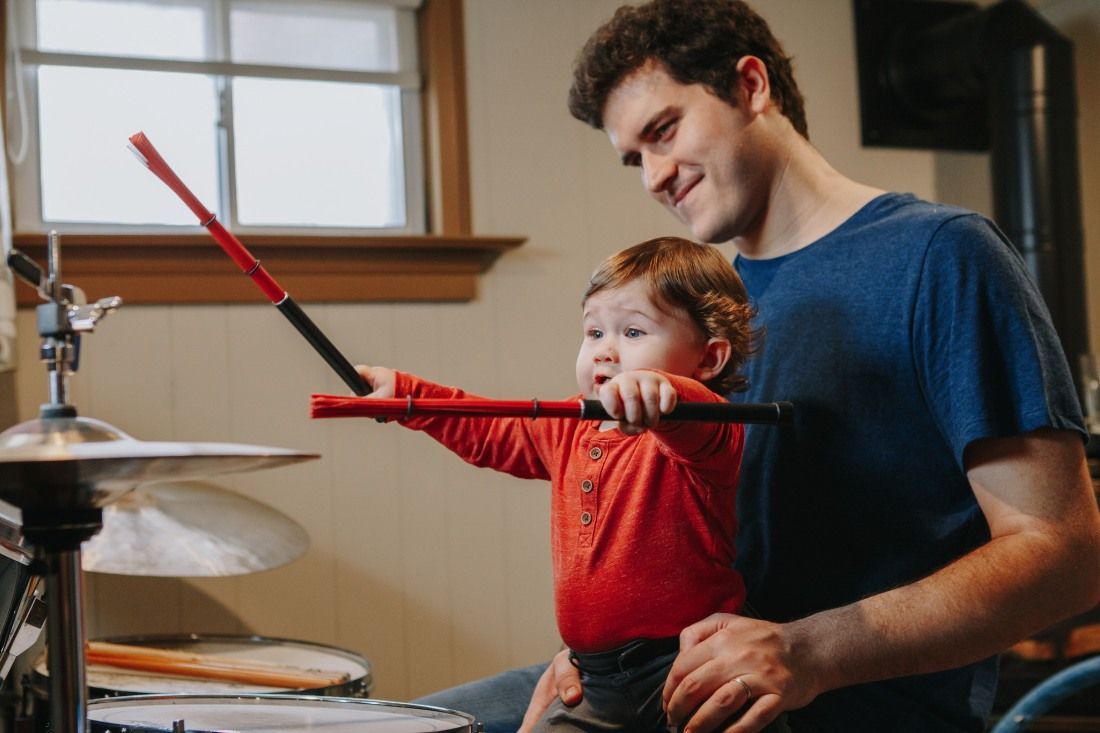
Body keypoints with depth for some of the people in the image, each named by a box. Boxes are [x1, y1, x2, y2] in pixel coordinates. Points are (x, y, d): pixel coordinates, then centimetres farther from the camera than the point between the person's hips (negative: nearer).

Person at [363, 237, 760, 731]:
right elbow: (493, 434, 26)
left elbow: (704, 432, -37)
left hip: (688, 672, -7)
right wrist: (401, 392, 22)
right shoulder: (571, 434, 12)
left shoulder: (702, 438, -13)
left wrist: (661, 392, -59)